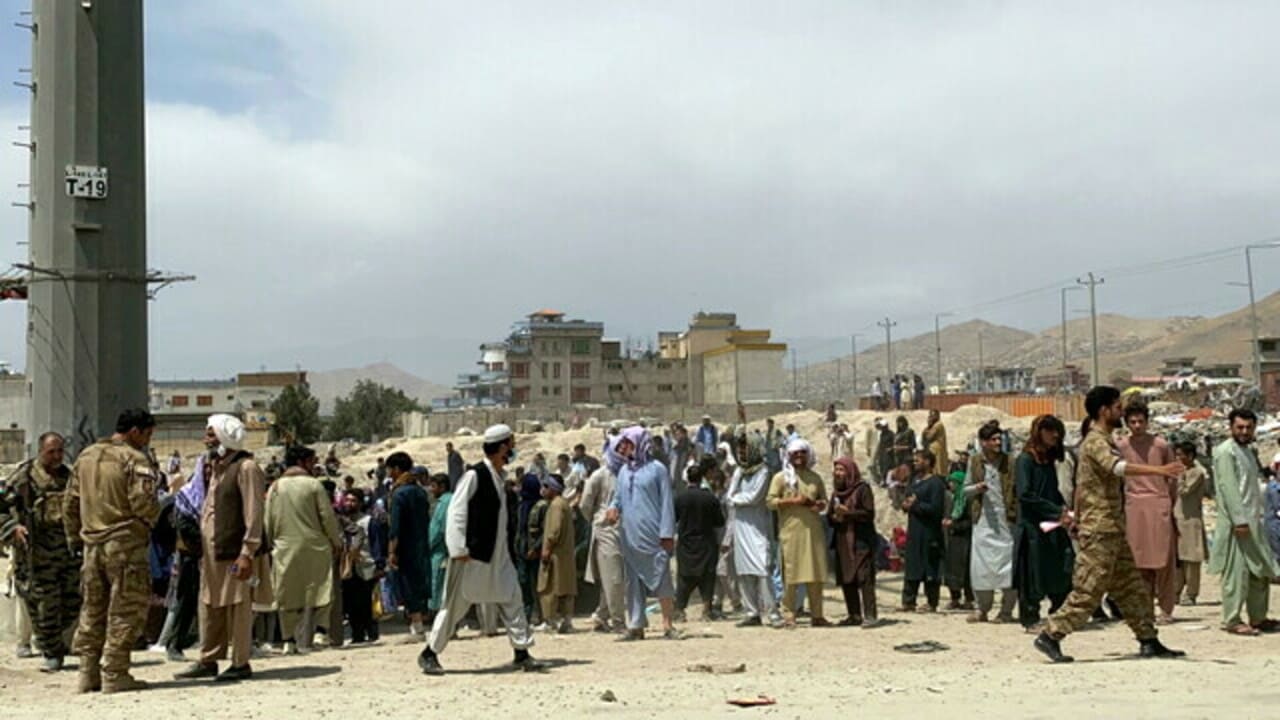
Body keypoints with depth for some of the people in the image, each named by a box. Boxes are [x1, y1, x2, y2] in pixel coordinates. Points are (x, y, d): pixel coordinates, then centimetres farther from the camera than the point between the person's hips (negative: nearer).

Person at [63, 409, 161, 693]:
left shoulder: (86, 456, 14)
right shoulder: (135, 459, -10)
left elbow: (69, 502, 16)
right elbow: (142, 502, -20)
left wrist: (74, 539, 22)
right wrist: (157, 519, 0)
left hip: (92, 544, 7)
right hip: (125, 544, -7)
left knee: (92, 610, 14)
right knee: (125, 611, 0)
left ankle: (89, 674, 18)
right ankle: (114, 675, 0)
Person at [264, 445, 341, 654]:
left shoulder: (275, 487, 4)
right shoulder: (313, 485, -5)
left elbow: (268, 522, 7)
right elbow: (327, 516, -5)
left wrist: (272, 543, 20)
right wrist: (336, 542, 8)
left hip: (284, 548, 3)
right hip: (312, 547, -3)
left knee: (288, 596, 12)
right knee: (310, 595, 3)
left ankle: (288, 639, 12)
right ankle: (303, 642, 0)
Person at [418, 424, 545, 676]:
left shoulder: (500, 478, 11)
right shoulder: (474, 475, -14)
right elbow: (456, 512, -15)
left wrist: (510, 548, 15)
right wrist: (459, 549, -19)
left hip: (498, 556, 8)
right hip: (473, 555, -8)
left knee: (512, 600, 3)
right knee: (455, 605, 1)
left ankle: (522, 653, 9)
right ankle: (430, 654, 13)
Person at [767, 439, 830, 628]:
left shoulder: (815, 478, 16)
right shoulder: (781, 477, 5)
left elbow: (824, 500, 22)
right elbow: (771, 501, -3)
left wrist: (819, 505, -1)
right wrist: (793, 501, -12)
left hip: (813, 531, 4)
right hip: (791, 531, -4)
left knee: (816, 574, 2)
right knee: (790, 574, -5)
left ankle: (817, 615, 8)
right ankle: (788, 615, -1)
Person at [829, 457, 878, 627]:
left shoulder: (862, 489, -4)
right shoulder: (836, 493, 18)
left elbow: (869, 513, -11)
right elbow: (829, 516, 20)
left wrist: (848, 513, -18)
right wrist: (835, 517, -3)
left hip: (861, 540, -7)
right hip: (842, 542, 7)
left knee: (865, 578, -12)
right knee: (845, 579, 7)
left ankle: (870, 615, -13)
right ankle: (854, 615, 14)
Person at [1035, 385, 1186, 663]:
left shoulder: (1102, 440, 17)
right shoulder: (1096, 441, -14)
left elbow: (1081, 482, 24)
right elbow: (1118, 467, -35)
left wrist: (1077, 515, 29)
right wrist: (1159, 470, -43)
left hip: (1113, 529, 10)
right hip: (1100, 529, -10)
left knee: (1132, 588, 12)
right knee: (1088, 590, -7)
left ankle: (1149, 641, 17)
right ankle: (1051, 636, -2)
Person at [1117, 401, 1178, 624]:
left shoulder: (1161, 445, 2)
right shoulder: (1120, 446, 4)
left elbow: (1173, 477, 10)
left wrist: (1171, 503, 8)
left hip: (1159, 506, -1)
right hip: (1133, 507, 1)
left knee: (1163, 559, -1)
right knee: (1138, 561, 2)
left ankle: (1166, 609, 5)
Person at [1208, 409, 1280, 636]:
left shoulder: (1248, 451, 20)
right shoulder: (1225, 451, -9)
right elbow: (1228, 487, -18)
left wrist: (1256, 516, 17)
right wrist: (1239, 520, -23)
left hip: (1252, 521, 10)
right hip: (1235, 522, -10)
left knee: (1261, 570, 13)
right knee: (1237, 571, -8)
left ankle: (1258, 618, 22)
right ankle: (1232, 621, -4)